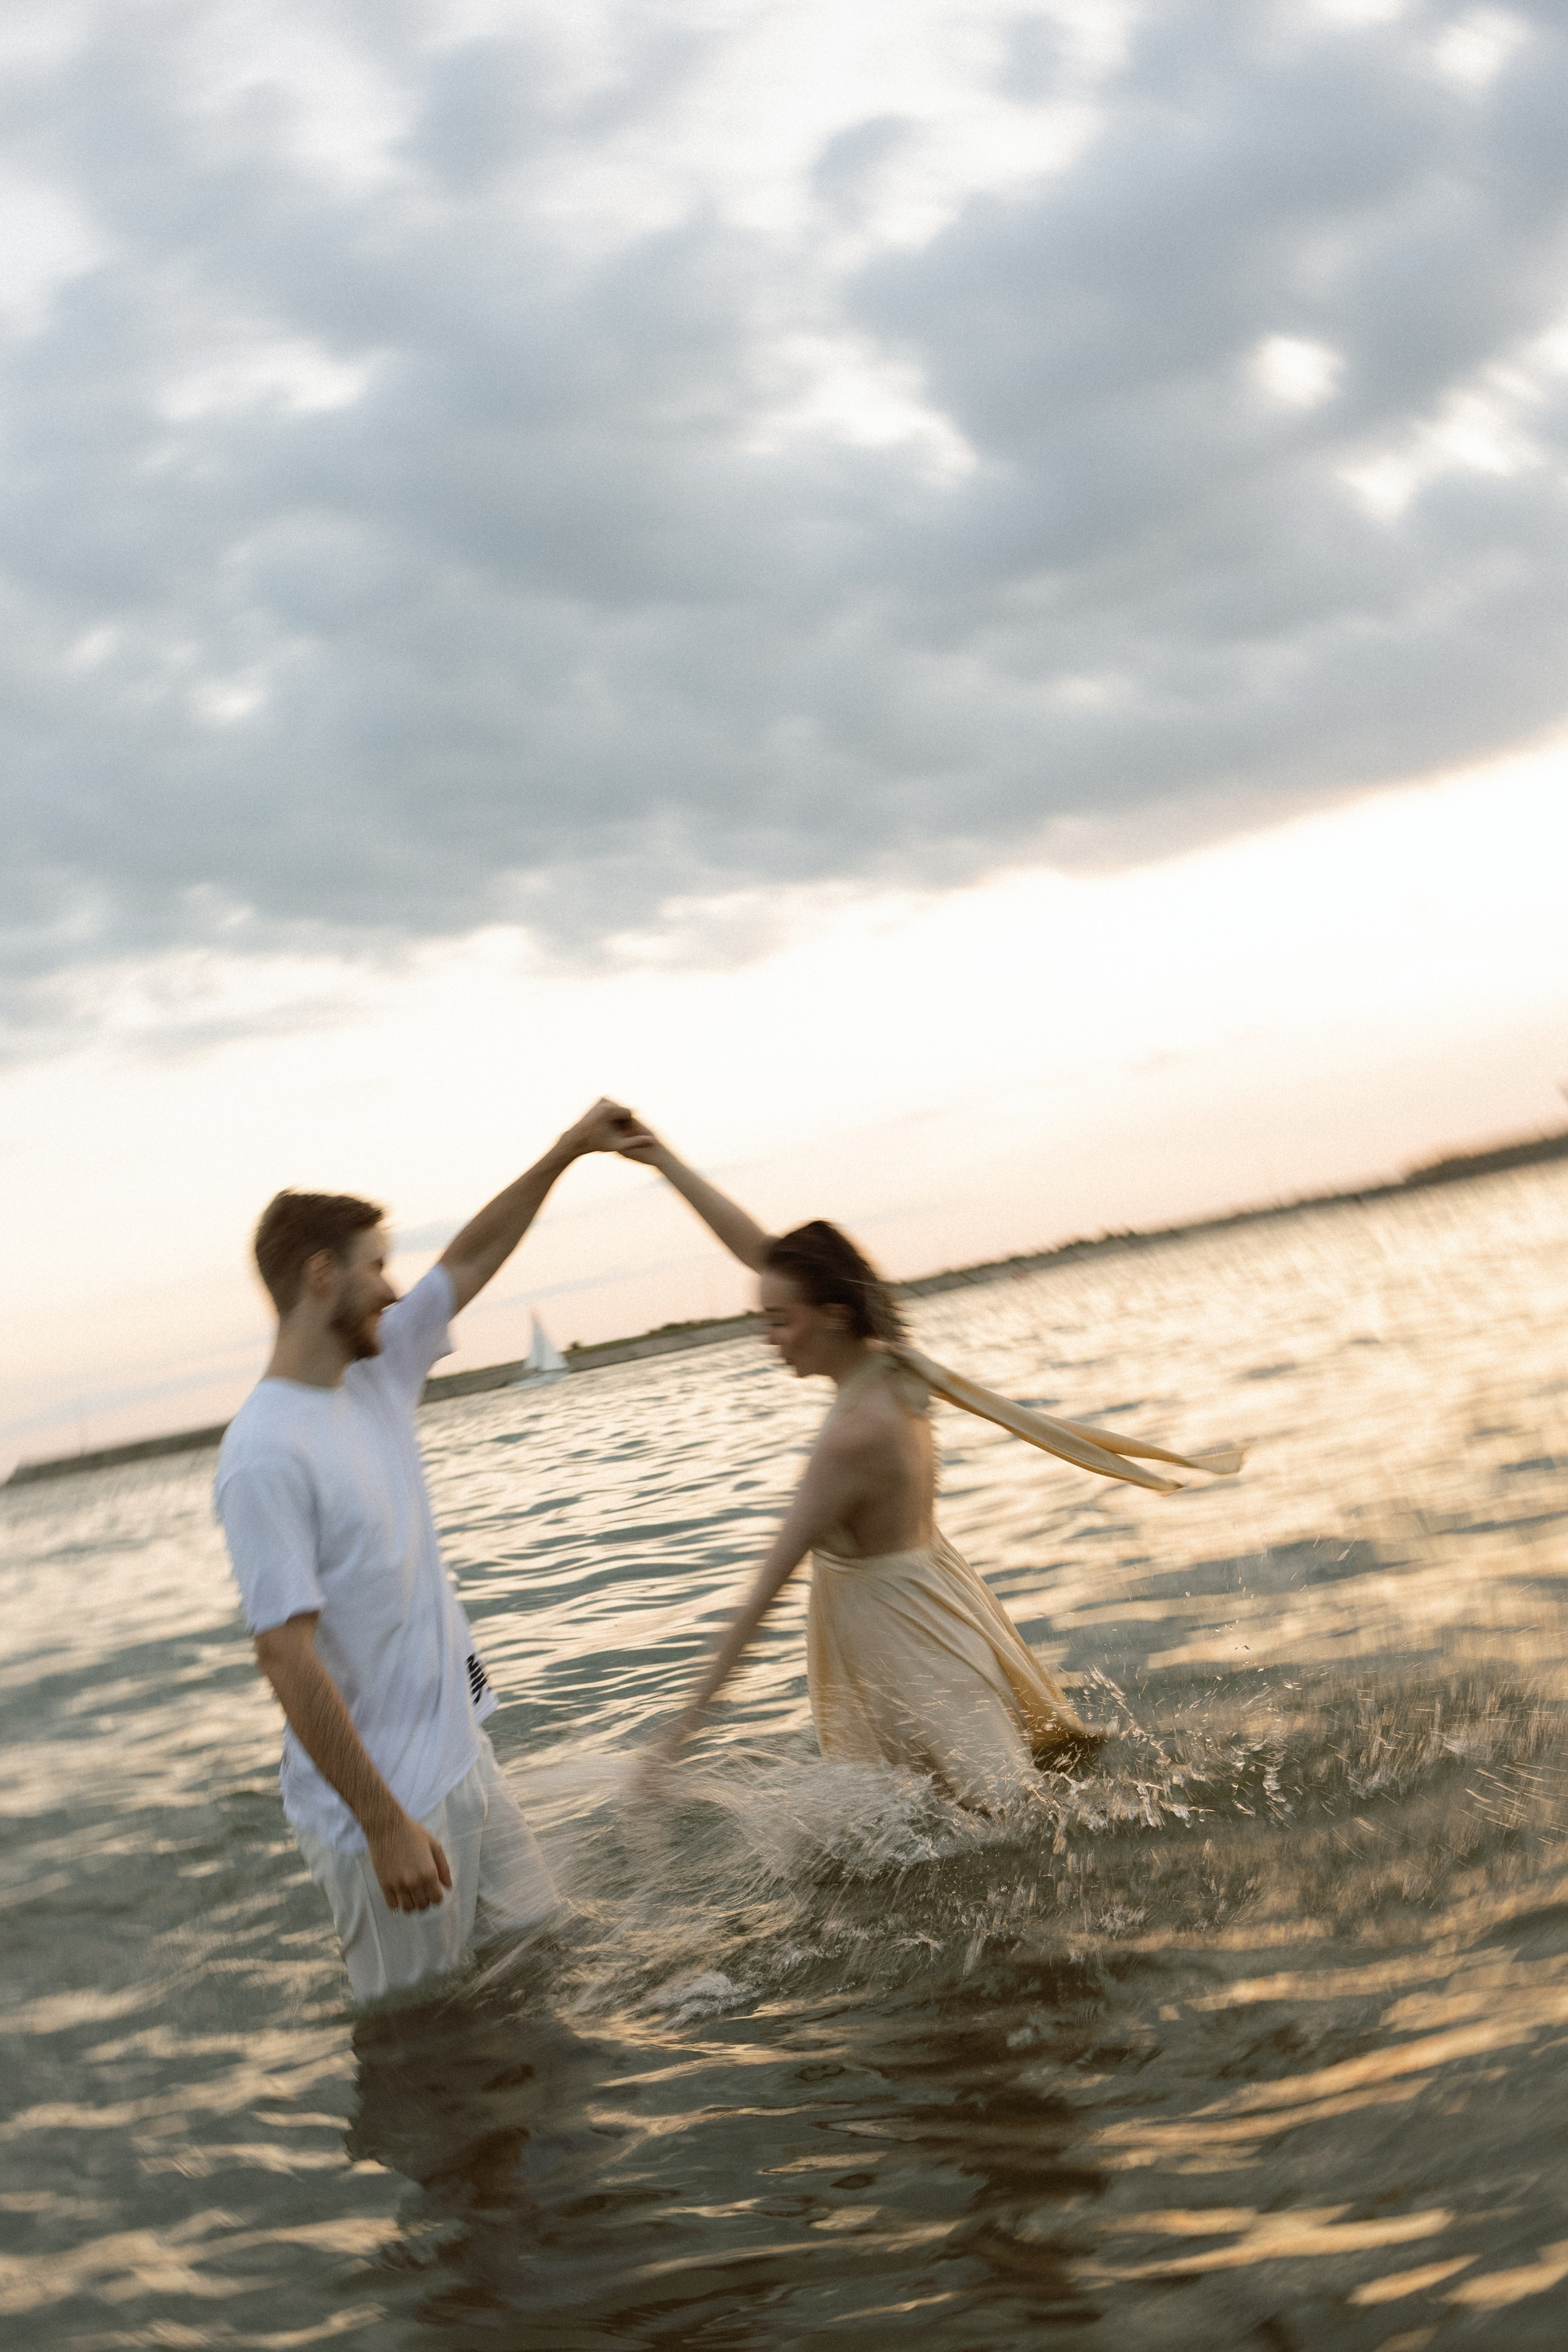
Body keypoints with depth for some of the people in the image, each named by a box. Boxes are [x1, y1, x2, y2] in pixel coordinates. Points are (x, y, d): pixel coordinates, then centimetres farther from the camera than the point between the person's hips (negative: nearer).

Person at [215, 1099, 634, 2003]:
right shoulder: (267, 1454, -22)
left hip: (463, 1758, 9)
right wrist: (385, 1825, -24)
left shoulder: (377, 1375, 4)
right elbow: (288, 1658, -24)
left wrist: (566, 1152, 17)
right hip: (381, 1800, -8)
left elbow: (470, 1261, 16)